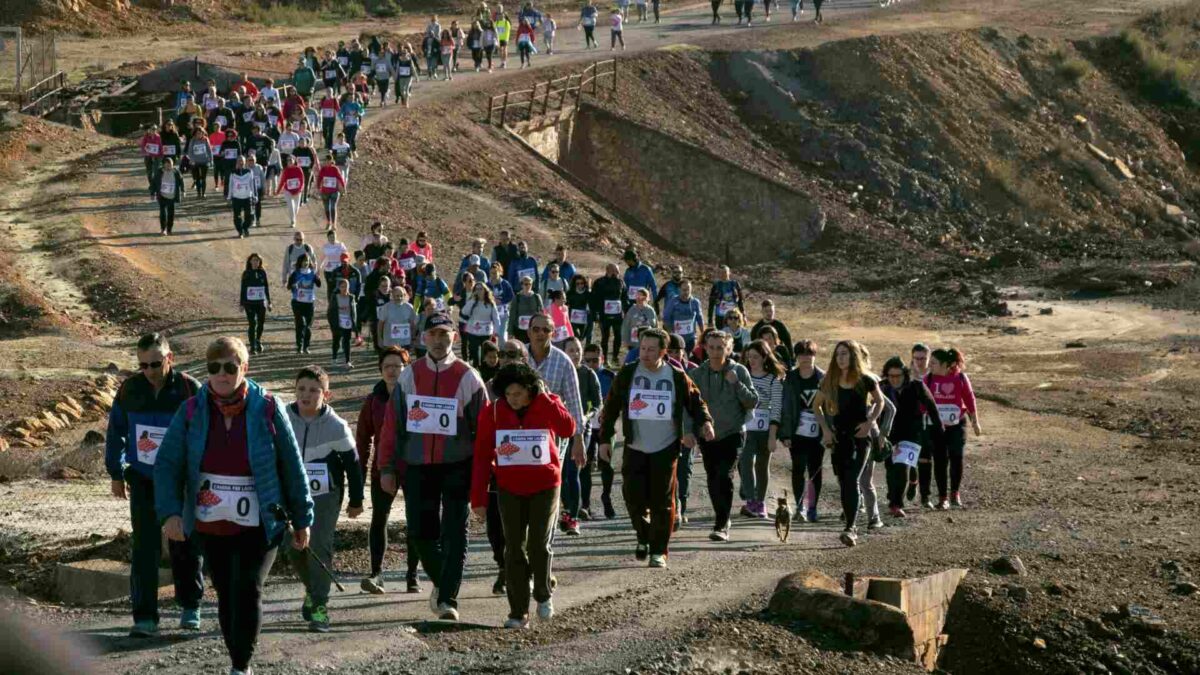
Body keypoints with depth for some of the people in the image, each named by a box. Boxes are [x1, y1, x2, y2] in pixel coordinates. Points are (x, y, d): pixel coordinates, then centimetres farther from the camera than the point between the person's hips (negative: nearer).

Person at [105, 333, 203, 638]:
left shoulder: (190, 390, -9)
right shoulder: (130, 390, -2)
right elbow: (115, 431, 11)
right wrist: (116, 473, 12)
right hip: (143, 480, 1)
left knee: (185, 546, 9)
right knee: (144, 547, -7)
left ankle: (190, 607, 29)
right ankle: (145, 618, -6)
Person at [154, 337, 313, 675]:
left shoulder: (266, 409, -6)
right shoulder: (192, 411, -2)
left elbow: (292, 466, 1)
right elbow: (168, 465, -4)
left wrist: (302, 518, 4)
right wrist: (170, 512, -18)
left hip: (258, 524, -3)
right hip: (211, 524, 3)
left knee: (247, 590, -15)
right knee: (226, 594, 10)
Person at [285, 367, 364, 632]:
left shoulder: (336, 426, -12)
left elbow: (352, 464, -1)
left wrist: (356, 501, 5)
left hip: (325, 494, -3)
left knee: (319, 546, -14)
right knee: (294, 547, 6)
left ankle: (319, 607, -10)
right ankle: (312, 590, 34)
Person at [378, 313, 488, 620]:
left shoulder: (468, 378, -1)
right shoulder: (409, 377, 5)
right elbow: (392, 425, 6)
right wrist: (387, 468, 2)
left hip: (457, 468, -2)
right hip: (418, 468, 2)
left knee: (454, 534, -5)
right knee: (422, 532, 4)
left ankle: (447, 598, -3)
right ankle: (441, 581, 29)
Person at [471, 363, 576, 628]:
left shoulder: (548, 405, -6)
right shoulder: (493, 412, -6)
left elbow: (568, 429, -26)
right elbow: (482, 456, -5)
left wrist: (543, 399, -25)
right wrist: (478, 498, -7)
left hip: (545, 486, -1)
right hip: (510, 489, 1)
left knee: (539, 544, -5)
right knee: (514, 548, 0)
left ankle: (543, 595, 21)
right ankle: (518, 612, 5)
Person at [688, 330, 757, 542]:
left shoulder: (739, 371, -2)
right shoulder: (697, 374, 3)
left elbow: (753, 402, -4)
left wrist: (736, 384, -17)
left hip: (732, 435, -3)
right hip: (707, 436, 3)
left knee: (724, 477, -16)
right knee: (713, 481, 10)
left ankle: (721, 526, -17)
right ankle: (723, 520, 28)